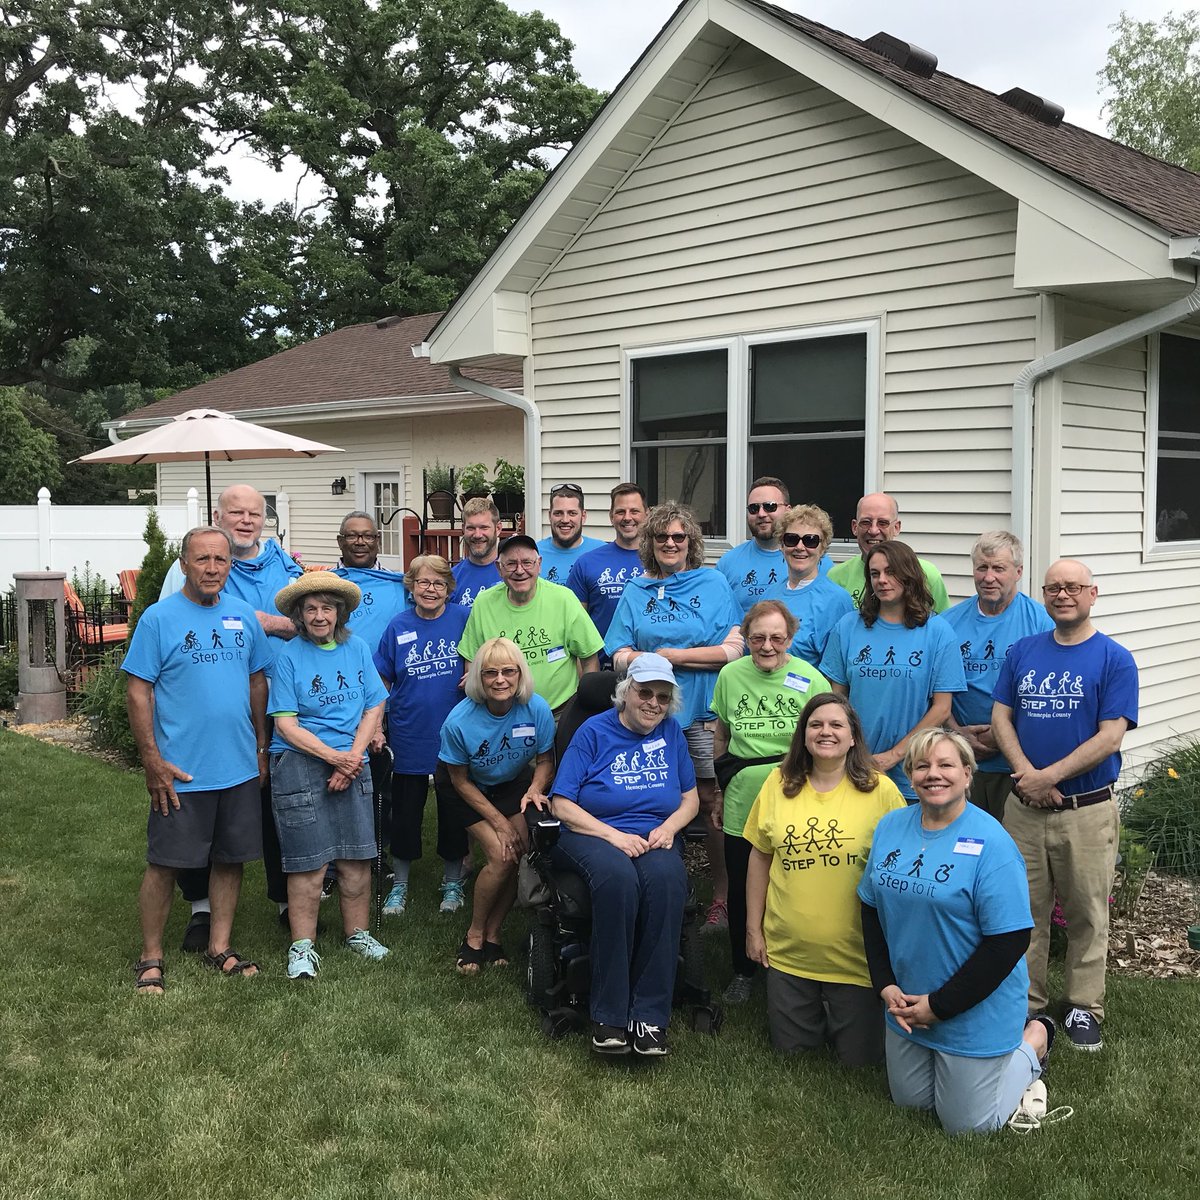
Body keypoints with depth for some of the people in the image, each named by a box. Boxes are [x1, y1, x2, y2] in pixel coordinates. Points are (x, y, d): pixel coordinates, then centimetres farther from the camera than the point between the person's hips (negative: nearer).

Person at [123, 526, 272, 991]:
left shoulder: (243, 615, 6)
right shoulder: (159, 618, -8)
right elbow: (138, 690, -9)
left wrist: (261, 747, 12)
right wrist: (152, 759, -13)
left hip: (240, 768, 5)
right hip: (180, 772, -4)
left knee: (230, 859, 12)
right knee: (164, 864, 3)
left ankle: (219, 947, 26)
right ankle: (151, 957, 17)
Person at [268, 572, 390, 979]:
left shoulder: (357, 649, 8)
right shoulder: (289, 656, -2)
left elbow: (374, 708, 7)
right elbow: (286, 724, -5)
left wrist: (353, 756, -6)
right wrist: (334, 756, -13)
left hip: (352, 763, 3)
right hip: (299, 763, -3)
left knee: (356, 856, 4)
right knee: (308, 860, -3)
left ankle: (357, 933, 20)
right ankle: (302, 945, 8)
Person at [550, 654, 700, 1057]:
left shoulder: (671, 732, 13)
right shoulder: (593, 732, 2)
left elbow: (691, 797, 16)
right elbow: (562, 805, -4)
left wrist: (668, 827, -5)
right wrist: (614, 836, -15)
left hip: (655, 837, 3)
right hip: (593, 835, -2)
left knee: (667, 877, -35)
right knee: (617, 876, -38)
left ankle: (650, 1016, -31)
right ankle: (608, 1016, -29)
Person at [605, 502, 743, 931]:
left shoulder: (714, 583, 3)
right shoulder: (636, 590, 12)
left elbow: (732, 649, -5)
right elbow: (620, 656, 7)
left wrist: (670, 655, -8)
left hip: (702, 713, -3)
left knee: (710, 801, -2)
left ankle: (722, 898, 10)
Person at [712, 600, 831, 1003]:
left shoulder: (810, 679, -7)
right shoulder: (730, 675, 2)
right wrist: (721, 788, 16)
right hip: (741, 806, 3)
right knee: (740, 891, 13)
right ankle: (742, 971, 31)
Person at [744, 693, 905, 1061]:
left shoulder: (881, 791, -8)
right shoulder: (779, 783, -1)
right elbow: (760, 857, 6)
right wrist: (753, 928, 7)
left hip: (855, 955, -2)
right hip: (787, 951, 3)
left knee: (860, 1056, 9)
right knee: (789, 1048, 14)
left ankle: (840, 1015, 37)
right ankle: (814, 1016, 43)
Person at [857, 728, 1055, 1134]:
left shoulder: (991, 844, -21)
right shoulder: (890, 827, -2)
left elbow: (1009, 942, -21)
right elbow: (872, 909, 6)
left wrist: (939, 1006, -18)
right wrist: (885, 985, -6)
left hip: (975, 1012, -6)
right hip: (906, 1004, 6)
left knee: (966, 1124, 8)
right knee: (909, 1101, 21)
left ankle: (1033, 1039, 27)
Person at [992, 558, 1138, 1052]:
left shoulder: (1115, 659, -5)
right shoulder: (1022, 652, 7)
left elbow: (1110, 738, -12)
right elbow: (1001, 718, 3)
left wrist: (1049, 776, -16)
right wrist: (1027, 775, -12)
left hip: (1087, 810, -3)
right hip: (1024, 806, 3)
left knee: (1086, 914, 8)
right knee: (1024, 909, 11)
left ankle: (1084, 1007, 23)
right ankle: (1026, 999, 26)